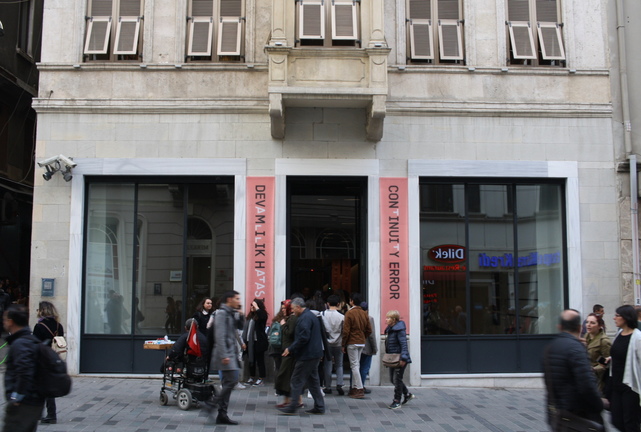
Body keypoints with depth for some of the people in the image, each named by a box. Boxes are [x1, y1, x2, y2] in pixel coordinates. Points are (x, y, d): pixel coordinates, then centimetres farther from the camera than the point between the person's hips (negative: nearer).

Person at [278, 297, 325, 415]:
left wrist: (290, 349, -16)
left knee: (297, 380, -4)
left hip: (307, 355, -10)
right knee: (313, 380, 14)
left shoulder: (304, 318, -16)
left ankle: (292, 407, 0)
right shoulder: (312, 315, 16)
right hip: (315, 354, 10)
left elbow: (303, 338, -24)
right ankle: (319, 407, 16)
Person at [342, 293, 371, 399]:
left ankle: (360, 390, -7)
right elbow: (369, 330, 9)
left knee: (354, 365, -4)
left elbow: (346, 331, -13)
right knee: (356, 365, 14)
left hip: (352, 343, -6)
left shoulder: (349, 313, -12)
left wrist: (343, 344, -6)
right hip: (362, 343, 6)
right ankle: (354, 388, 18)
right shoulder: (364, 313, 7)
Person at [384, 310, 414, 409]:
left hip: (400, 359, -10)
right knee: (392, 379, 14)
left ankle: (397, 401, 8)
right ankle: (407, 394, 30)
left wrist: (403, 358, -27)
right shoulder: (390, 329, 12)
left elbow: (404, 344, -21)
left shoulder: (400, 330, -16)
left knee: (397, 379, -2)